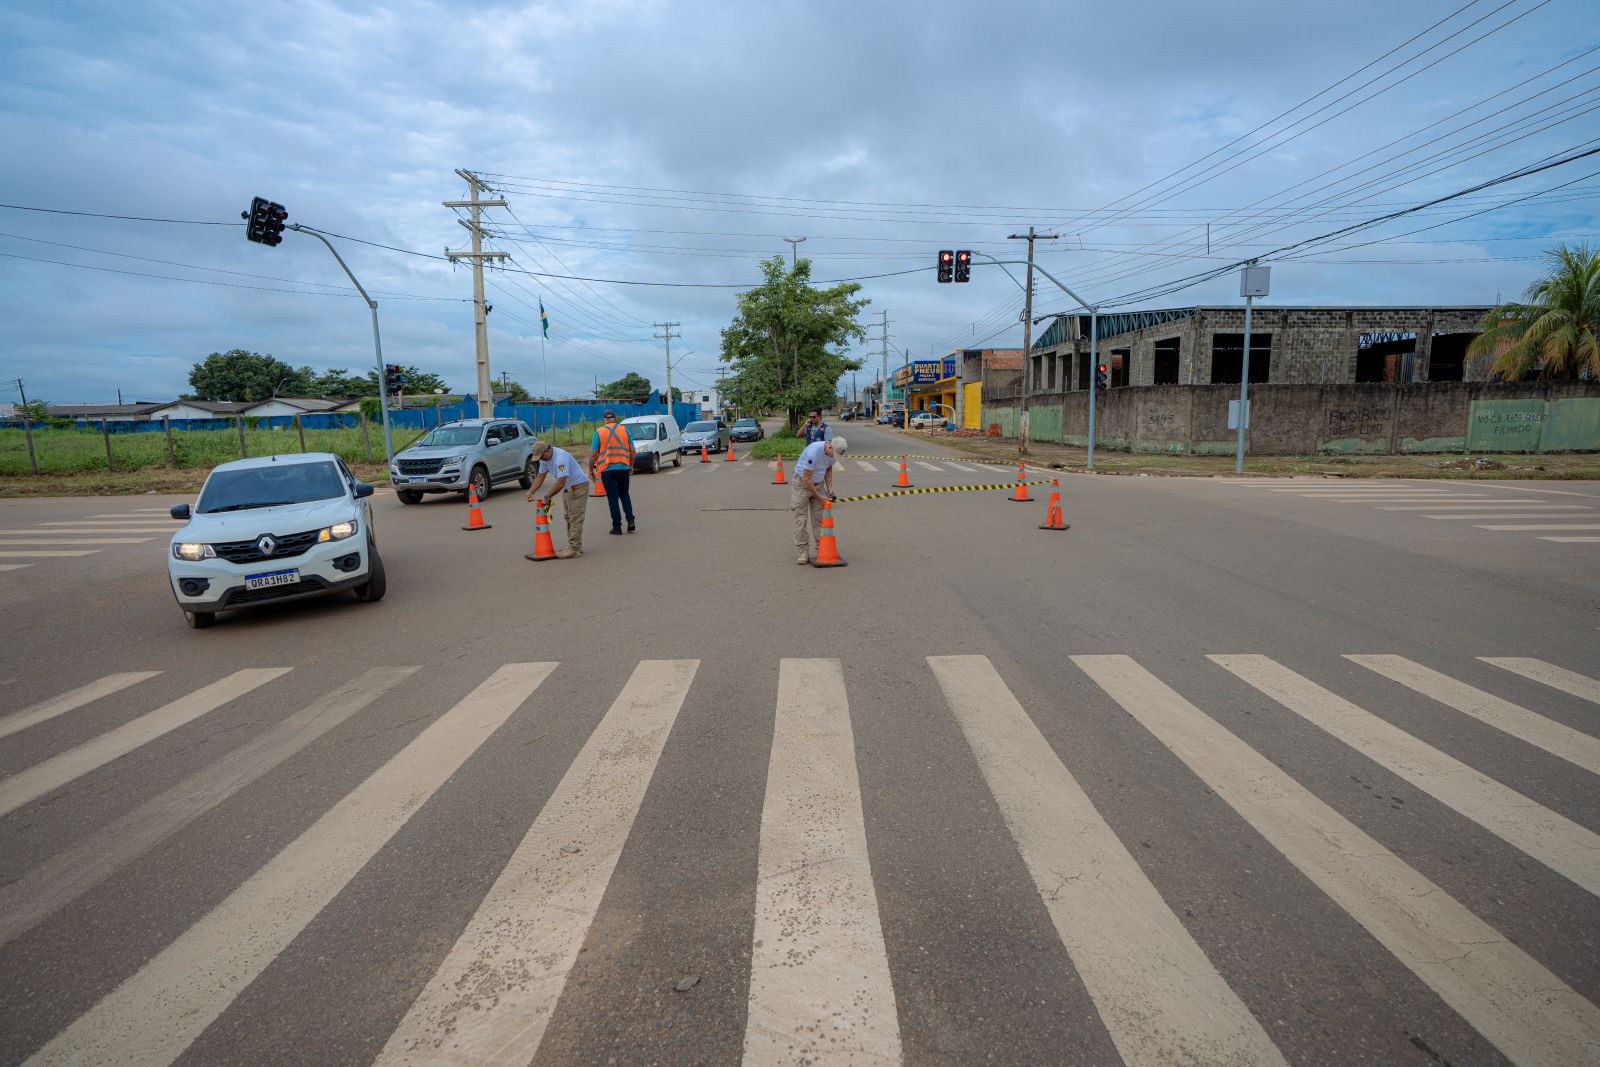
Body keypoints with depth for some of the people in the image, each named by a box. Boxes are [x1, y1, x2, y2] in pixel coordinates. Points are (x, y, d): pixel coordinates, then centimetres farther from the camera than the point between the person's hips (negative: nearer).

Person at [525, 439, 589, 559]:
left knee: (575, 518, -12)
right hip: (568, 488, 10)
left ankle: (574, 549, -13)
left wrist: (547, 496, -19)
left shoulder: (560, 457, -29)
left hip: (578, 486, -10)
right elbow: (540, 477, 9)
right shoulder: (544, 458, 2)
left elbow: (560, 483, -30)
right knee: (569, 518, 12)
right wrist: (530, 492, -2)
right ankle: (575, 547, 18)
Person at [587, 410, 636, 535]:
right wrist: (631, 466, 16)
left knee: (613, 498, 4)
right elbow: (632, 451, 3)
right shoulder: (624, 430, 3)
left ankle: (617, 526, 6)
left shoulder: (599, 432, -3)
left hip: (607, 469, -2)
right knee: (624, 494, 19)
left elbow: (593, 454, -6)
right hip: (624, 468, 2)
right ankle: (630, 520, 4)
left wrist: (590, 470, 5)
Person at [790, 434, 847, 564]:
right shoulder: (813, 452, -31)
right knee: (800, 518, -7)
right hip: (801, 483, -6)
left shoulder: (832, 451, -9)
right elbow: (806, 479, -26)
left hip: (818, 483, 6)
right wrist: (819, 497, -19)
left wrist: (829, 487, 1)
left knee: (820, 517, 2)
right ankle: (804, 551, -4)